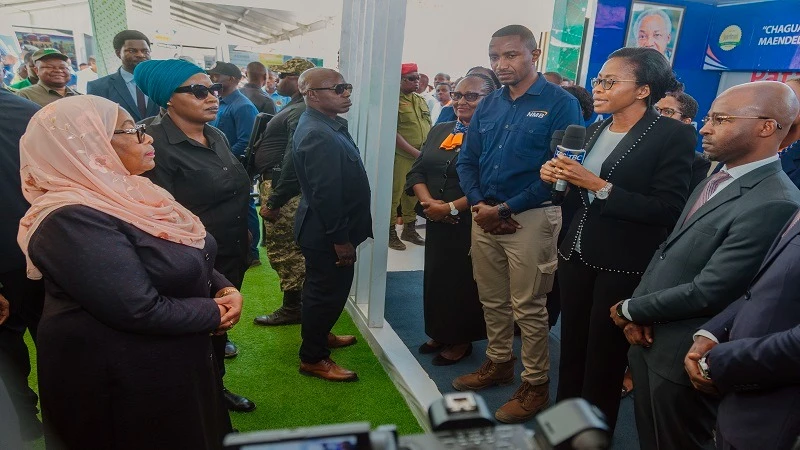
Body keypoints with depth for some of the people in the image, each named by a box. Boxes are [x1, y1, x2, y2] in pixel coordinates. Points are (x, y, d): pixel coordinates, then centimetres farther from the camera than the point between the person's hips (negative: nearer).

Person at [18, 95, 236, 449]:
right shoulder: (73, 220, -26)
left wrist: (223, 288, -8)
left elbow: (190, 261, 10)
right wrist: (213, 313, -16)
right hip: (123, 381, -8)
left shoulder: (124, 192, 4)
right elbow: (140, 310, -30)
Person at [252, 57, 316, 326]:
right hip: (277, 182, 11)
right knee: (290, 248, 18)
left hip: (283, 187, -11)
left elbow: (293, 160, -25)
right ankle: (296, 301, 31)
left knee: (283, 249, -1)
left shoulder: (300, 112, -18)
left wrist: (274, 201, -22)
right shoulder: (296, 108, 15)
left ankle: (292, 307, 11)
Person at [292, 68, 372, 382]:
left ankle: (320, 335, 44)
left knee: (327, 290, 25)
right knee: (327, 293, 4)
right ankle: (313, 358, 21)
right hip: (327, 234, -10)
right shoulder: (318, 135, -25)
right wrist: (340, 238, -22)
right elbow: (325, 193, -28)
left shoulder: (327, 125, 8)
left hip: (331, 230, 10)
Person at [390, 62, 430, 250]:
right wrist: (415, 152, -18)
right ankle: (390, 232, 11)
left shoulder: (421, 100, 15)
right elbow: (392, 133, -15)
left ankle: (409, 229, 27)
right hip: (401, 157, -7)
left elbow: (429, 128, 21)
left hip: (421, 158, 7)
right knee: (395, 194, 0)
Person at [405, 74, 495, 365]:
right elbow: (417, 171, 5)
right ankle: (440, 334, 34)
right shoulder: (439, 131, 11)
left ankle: (461, 340, 27)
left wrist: (451, 208, -20)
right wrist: (429, 202, -12)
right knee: (436, 278, 15)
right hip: (436, 222, 6)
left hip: (471, 225, -6)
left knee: (464, 282, 8)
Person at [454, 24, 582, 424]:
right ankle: (498, 363, 35)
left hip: (531, 216, -6)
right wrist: (479, 204, -8)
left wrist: (505, 209, -15)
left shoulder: (560, 103, -8)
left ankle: (535, 385, 18)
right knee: (492, 300, 16)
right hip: (485, 215, 6)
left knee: (528, 306, 2)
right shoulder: (487, 106, 11)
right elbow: (466, 160, 11)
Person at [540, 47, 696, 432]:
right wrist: (556, 176, -4)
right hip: (576, 256, 6)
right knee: (571, 349, 14)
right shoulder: (594, 132, 10)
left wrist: (599, 186, -22)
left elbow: (667, 210, -18)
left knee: (605, 357, 8)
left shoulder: (674, 135, -10)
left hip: (623, 266, -6)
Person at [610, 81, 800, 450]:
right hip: (649, 340, 8)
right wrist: (639, 314, -5)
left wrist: (630, 309, -11)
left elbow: (707, 292, -24)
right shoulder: (713, 181, 8)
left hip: (683, 357, -8)